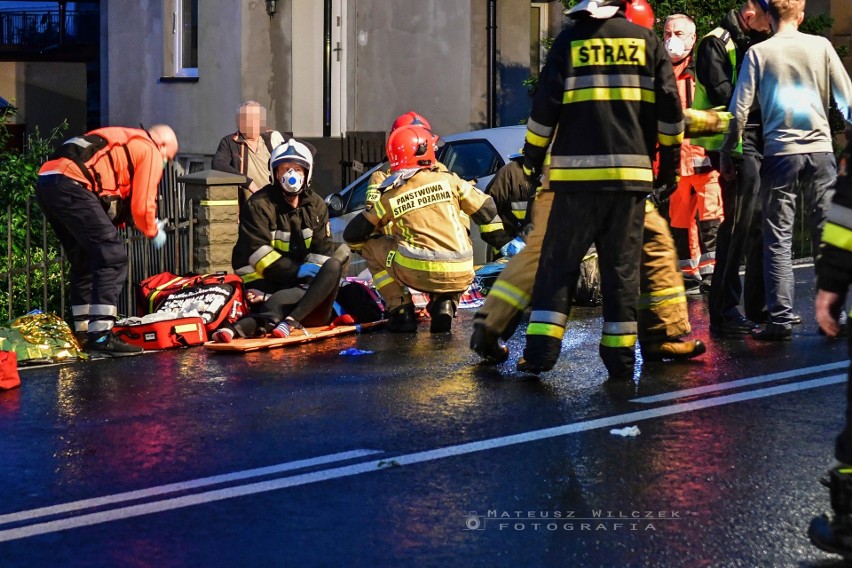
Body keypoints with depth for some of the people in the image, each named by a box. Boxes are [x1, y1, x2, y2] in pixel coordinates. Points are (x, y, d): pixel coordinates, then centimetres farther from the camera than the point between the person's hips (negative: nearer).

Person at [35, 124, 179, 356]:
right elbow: (142, 205, 1)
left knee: (84, 261, 19)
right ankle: (101, 336, -16)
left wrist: (144, 223, 31)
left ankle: (83, 333, 23)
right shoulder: (151, 151, 8)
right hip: (71, 185, -9)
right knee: (112, 258, -8)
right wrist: (153, 232, 19)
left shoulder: (126, 142, 33)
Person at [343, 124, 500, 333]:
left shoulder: (390, 198, 3)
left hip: (420, 274, -2)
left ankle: (401, 310, 11)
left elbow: (352, 236, 11)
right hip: (461, 277, 2)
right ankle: (445, 303, 8)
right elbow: (487, 211, 9)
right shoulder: (448, 180, 3)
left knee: (371, 246, 20)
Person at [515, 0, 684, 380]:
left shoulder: (570, 40, 3)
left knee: (559, 262, 4)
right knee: (622, 266, 7)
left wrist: (532, 156, 10)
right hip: (632, 172, 1)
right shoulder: (646, 40, 7)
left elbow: (545, 105, -1)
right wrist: (670, 161, 13)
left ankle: (541, 350, -4)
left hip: (577, 171, -1)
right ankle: (620, 357, 6)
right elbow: (669, 108, 4)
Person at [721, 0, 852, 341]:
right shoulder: (820, 46, 2)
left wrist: (726, 153, 6)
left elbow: (740, 109, -4)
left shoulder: (758, 53, -1)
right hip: (820, 149, 1)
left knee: (778, 239, 1)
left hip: (779, 152, -1)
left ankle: (780, 320, -3)